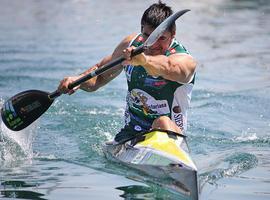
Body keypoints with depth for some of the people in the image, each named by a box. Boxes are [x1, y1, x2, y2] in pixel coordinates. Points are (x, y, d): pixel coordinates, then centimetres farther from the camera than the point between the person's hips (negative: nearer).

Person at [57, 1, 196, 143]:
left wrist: (144, 60, -63)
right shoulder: (132, 44, 3)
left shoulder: (185, 61, -16)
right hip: (129, 133, 6)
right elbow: (100, 75, 15)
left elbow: (169, 67, -42)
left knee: (163, 122, -35)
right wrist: (79, 80, -7)